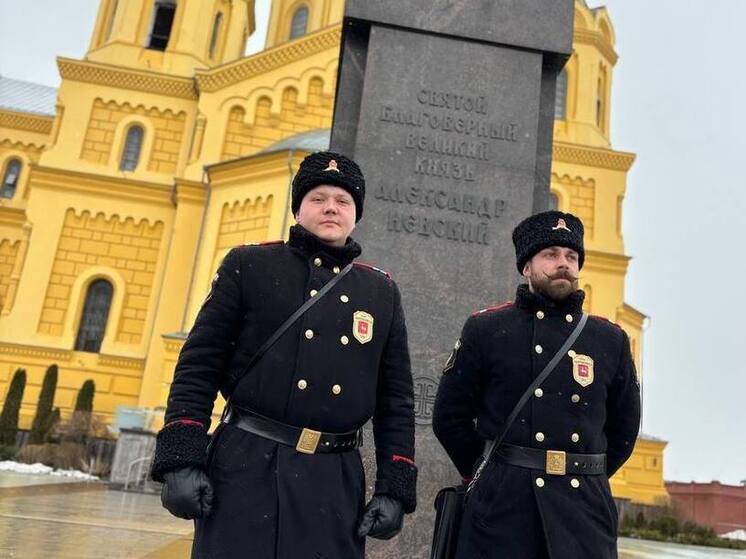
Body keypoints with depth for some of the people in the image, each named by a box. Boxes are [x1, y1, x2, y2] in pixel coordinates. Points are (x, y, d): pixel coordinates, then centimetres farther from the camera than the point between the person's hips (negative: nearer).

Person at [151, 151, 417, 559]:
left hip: (336, 480, 3)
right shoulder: (248, 266, 4)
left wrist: (394, 489, 3)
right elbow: (198, 366, 0)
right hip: (246, 466, -2)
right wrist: (181, 459, -8)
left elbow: (396, 400, 10)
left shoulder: (382, 292, 11)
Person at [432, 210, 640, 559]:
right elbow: (450, 417, 4)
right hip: (502, 505, -2)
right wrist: (491, 471, 6)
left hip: (586, 508, 2)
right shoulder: (485, 329, 1)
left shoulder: (611, 340, 9)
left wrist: (587, 478, 12)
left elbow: (624, 428, 16)